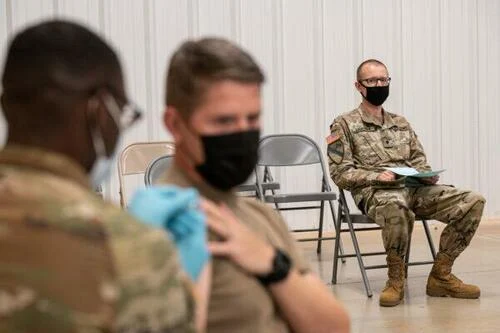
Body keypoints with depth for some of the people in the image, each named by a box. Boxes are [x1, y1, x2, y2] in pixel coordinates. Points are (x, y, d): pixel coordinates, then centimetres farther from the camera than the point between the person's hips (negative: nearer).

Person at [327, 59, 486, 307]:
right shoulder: (344, 124, 6)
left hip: (415, 188, 6)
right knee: (397, 206, -44)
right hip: (375, 192, -6)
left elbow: (419, 161, 22)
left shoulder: (401, 124, 24)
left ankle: (441, 275, -7)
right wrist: (378, 176, -17)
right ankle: (396, 278, -21)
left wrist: (428, 174, -2)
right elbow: (340, 174, -2)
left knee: (473, 201, -15)